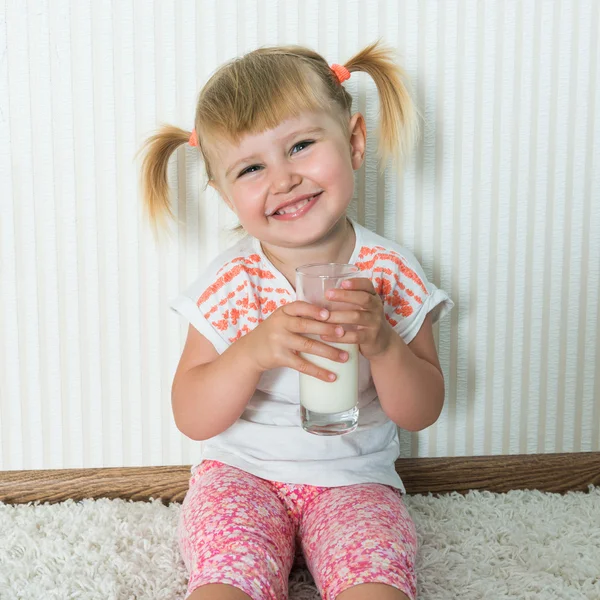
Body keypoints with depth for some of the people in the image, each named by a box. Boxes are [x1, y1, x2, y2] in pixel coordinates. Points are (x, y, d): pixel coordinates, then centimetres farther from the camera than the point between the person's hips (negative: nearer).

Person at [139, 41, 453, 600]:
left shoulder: (391, 274, -6)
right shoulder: (229, 282, -7)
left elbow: (421, 413, -3)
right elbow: (192, 419, -10)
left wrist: (383, 345, -23)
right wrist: (253, 351, -28)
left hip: (355, 479, 1)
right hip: (241, 472, 0)